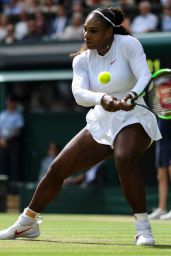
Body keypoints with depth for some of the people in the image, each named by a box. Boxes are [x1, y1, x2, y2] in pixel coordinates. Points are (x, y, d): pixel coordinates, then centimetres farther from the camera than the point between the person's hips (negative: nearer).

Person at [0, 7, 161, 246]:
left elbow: (145, 76, -24)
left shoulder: (127, 44, -12)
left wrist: (132, 96, -47)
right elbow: (79, 93, -18)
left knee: (125, 159, -37)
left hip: (133, 120, -5)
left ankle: (143, 229, -29)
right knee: (57, 168, 3)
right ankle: (26, 223, 24)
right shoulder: (82, 60, -1)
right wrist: (102, 98, -40)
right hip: (100, 124, 5)